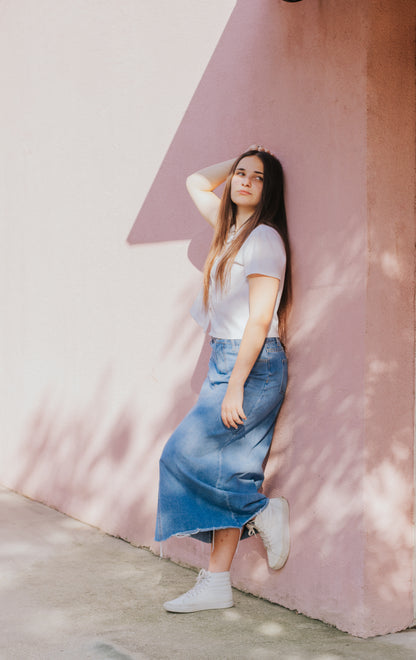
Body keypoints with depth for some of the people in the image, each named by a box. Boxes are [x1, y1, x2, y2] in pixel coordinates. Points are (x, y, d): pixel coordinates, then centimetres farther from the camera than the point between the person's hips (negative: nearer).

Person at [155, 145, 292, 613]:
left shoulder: (264, 238, -12)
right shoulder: (232, 228, 13)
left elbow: (260, 319, -17)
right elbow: (196, 182, 31)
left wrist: (235, 387, -19)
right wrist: (239, 161, 19)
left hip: (253, 365, -9)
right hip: (225, 360, 9)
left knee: (185, 455, -8)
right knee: (225, 470, 7)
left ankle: (262, 513, 7)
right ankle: (215, 584, 12)